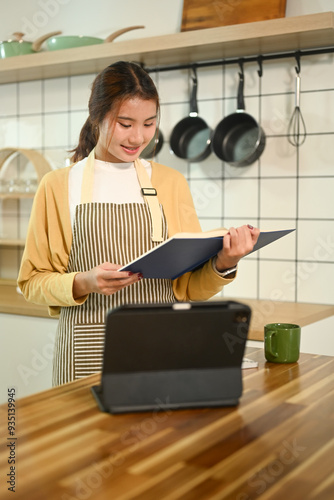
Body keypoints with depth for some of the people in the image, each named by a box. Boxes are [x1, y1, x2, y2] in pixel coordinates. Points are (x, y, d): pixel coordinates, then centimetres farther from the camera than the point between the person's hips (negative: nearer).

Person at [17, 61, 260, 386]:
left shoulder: (171, 183, 8)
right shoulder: (58, 186, 3)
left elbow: (189, 287, 7)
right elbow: (32, 282, 2)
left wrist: (222, 264, -13)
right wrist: (83, 283, -16)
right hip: (89, 351, -1)